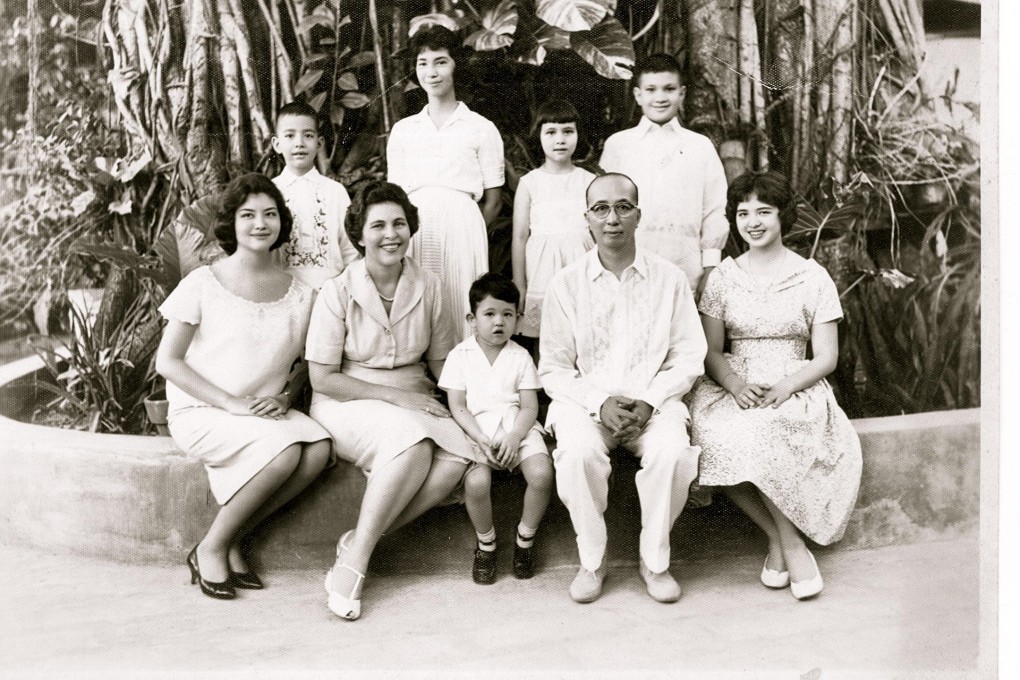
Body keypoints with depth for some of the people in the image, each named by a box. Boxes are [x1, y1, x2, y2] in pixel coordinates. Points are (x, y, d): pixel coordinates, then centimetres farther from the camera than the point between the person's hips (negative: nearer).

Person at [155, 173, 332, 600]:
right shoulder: (203, 284, -4)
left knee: (319, 448, -26)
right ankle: (210, 548, -9)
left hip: (266, 412, 4)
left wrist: (285, 397, -8)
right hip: (200, 412, -4)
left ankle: (231, 542, -10)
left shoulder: (298, 293, 6)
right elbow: (167, 361, -6)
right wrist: (231, 403, -16)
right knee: (284, 450, -31)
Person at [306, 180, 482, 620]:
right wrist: (394, 395, -16)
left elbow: (442, 362, 10)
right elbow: (322, 378, -9)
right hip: (347, 403, -4)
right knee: (413, 440, -35)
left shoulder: (427, 287, 3)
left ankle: (357, 544, -16)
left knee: (459, 457, -26)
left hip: (413, 401, 4)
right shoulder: (338, 291, -8)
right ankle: (354, 563, -22)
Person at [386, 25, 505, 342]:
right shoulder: (402, 130, 16)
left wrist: (468, 231, -2)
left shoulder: (481, 129, 7)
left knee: (459, 309, -5)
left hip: (461, 225, -2)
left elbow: (493, 199, 7)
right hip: (412, 229, 2)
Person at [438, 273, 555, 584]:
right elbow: (457, 407, 1)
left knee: (542, 474, -26)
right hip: (477, 431, -1)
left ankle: (525, 537, 2)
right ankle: (485, 542, 0)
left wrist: (514, 438, -15)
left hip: (517, 428, 2)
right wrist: (481, 440, -13)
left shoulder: (520, 356, 10)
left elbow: (529, 407, 4)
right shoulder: (460, 356, 7)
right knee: (476, 481, -30)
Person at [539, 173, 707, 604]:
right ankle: (591, 561, -9)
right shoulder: (566, 284, 3)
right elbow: (553, 369, 2)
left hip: (653, 402, 1)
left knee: (673, 452, -30)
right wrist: (599, 403, -15)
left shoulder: (669, 279, 5)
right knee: (578, 453, -32)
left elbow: (689, 358, 4)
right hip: (585, 401, 0)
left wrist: (649, 401, -13)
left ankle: (654, 561, -6)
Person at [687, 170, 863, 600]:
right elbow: (711, 350, 8)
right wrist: (735, 384, -14)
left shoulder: (813, 278, 3)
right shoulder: (723, 277, 10)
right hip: (735, 387, 2)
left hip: (794, 390, -2)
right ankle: (788, 542, -14)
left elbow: (826, 358, 1)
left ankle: (781, 542, -13)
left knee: (756, 435, -35)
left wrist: (785, 388, -17)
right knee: (713, 436, -31)